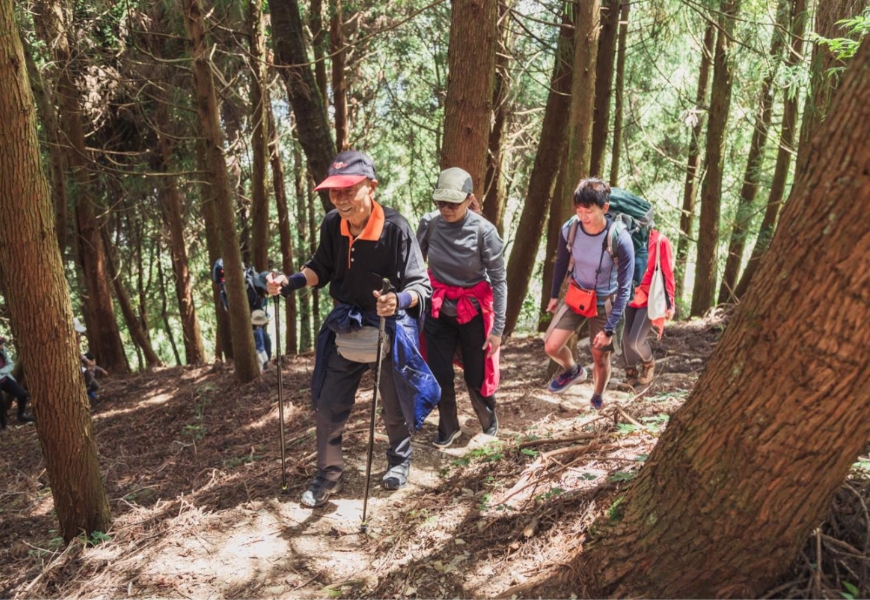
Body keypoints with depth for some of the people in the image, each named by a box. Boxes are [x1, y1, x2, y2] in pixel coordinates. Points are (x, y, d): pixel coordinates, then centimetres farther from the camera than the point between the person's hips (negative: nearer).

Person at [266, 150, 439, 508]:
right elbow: (321, 269, 7)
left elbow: (421, 286, -23)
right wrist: (290, 283, -10)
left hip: (390, 328, -3)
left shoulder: (395, 228, -25)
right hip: (346, 327, 4)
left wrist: (399, 300, -44)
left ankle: (399, 459, 46)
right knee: (326, 405, 6)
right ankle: (330, 474, 28)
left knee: (394, 406, 16)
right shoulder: (332, 225, -11)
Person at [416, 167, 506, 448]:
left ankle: (490, 424, 37)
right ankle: (448, 428, 32)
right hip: (438, 311, 2)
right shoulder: (429, 223, -12)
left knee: (476, 377, 9)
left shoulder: (484, 231, -19)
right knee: (439, 376, 6)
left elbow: (499, 281, -13)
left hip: (473, 312, -2)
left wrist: (498, 327, -13)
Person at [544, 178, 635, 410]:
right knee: (551, 347, -7)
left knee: (600, 357, 9)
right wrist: (554, 295, 13)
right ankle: (573, 371, 27)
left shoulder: (620, 239, -29)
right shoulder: (570, 229, -18)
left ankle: (597, 400, 39)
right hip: (576, 295, 3)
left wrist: (609, 329, -22)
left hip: (605, 302, -3)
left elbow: (624, 288, -22)